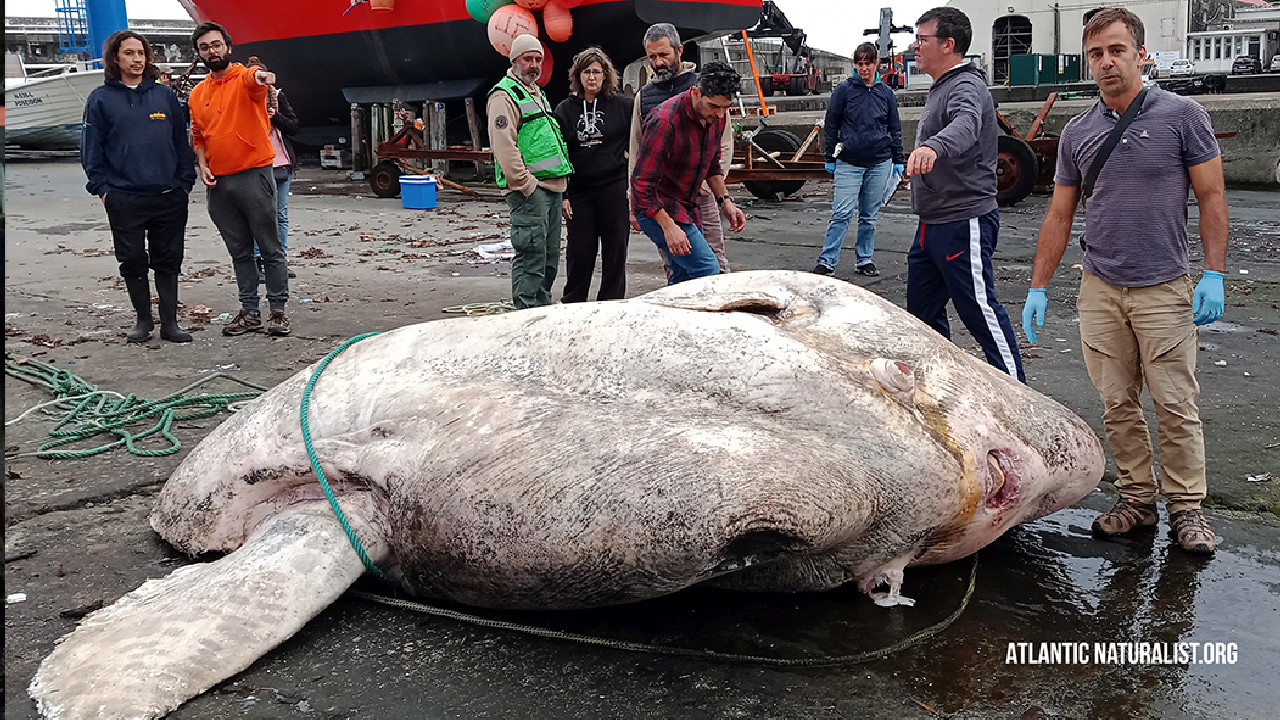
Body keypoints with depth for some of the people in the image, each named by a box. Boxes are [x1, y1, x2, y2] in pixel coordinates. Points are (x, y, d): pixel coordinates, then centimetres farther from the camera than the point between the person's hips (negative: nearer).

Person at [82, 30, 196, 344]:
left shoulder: (165, 95, 9)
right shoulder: (100, 99, 4)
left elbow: (181, 141, 10)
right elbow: (91, 148, 4)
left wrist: (185, 183, 4)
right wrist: (101, 188, -3)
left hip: (169, 197, 1)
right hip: (124, 199, -1)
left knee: (168, 262, 5)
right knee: (133, 262, 4)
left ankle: (170, 322, 12)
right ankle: (143, 320, 19)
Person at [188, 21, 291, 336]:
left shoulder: (245, 78, -4)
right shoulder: (197, 94, 13)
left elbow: (254, 80, -29)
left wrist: (261, 76, -53)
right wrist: (202, 164, 4)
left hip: (253, 175, -6)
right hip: (218, 182, 6)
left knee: (270, 248, 0)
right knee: (240, 251, 11)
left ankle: (278, 310, 6)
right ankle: (250, 312, 18)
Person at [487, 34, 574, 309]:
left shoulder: (537, 93, 23)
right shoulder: (504, 96, -8)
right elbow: (504, 146, -18)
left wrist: (562, 180, 21)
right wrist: (525, 185, -21)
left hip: (553, 187, 10)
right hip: (529, 188, -10)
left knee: (550, 257, 14)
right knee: (531, 256, -10)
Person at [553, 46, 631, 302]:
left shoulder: (622, 106, 2)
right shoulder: (565, 110, 5)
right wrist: (562, 195, -2)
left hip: (614, 188, -1)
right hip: (578, 192, 1)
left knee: (615, 250, 4)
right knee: (579, 251, 4)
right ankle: (572, 305, 18)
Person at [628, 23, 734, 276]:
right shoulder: (644, 96, 12)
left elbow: (724, 144, 2)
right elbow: (636, 152, 16)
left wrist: (704, 183, -9)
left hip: (700, 192, -3)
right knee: (673, 271, 5)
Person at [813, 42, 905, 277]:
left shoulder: (886, 93, 9)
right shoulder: (844, 90, 0)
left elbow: (895, 128, 15)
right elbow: (831, 124, 3)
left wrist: (898, 160, 12)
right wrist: (830, 157, 2)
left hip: (879, 163, 3)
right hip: (849, 163, -3)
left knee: (869, 216, 9)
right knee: (841, 214, -9)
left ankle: (865, 260, 18)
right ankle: (827, 261, -4)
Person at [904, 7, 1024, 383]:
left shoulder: (966, 87, -16)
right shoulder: (941, 88, 17)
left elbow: (964, 126, -40)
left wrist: (932, 146, -59)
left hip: (963, 222, -10)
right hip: (932, 224, 10)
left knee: (979, 310, -6)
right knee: (922, 310, 14)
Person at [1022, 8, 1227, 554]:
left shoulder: (1182, 116, -3)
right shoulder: (1077, 132, 6)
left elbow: (1211, 197, -1)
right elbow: (1059, 216, 10)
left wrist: (1214, 274, -9)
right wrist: (1038, 288, 7)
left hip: (1165, 290, -3)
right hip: (1099, 292, 3)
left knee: (1176, 405, 1)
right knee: (1117, 406, 7)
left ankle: (1186, 507, 13)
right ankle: (1136, 499, 19)